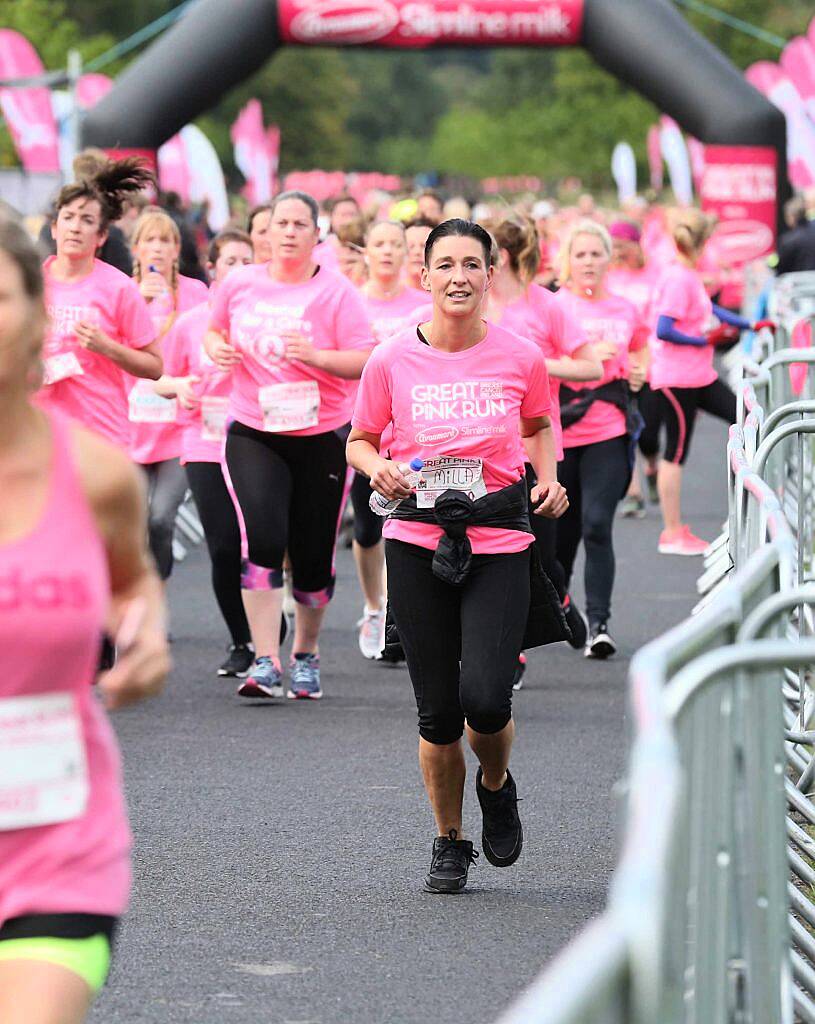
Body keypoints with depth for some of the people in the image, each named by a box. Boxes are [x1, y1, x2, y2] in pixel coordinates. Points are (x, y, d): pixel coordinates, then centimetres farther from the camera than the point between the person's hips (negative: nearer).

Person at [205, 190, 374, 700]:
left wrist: (317, 356, -27)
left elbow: (365, 362, -11)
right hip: (253, 432, 1)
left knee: (314, 556, 5)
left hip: (321, 435, -1)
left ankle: (307, 654, 30)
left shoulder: (336, 291, -6)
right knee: (262, 538, -18)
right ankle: (266, 662, -18)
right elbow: (215, 331, 20)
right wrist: (218, 349, -2)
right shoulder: (240, 284, 3)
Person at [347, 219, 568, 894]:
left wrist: (548, 479, 2)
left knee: (486, 697, -15)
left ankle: (496, 786, 19)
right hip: (418, 541, 0)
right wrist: (379, 468, -10)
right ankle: (450, 843, 22)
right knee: (437, 710, 1)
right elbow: (360, 439, 11)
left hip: (500, 541, 0)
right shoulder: (392, 362, -3)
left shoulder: (521, 358, -1)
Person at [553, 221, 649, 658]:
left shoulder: (625, 310, 9)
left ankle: (599, 623, -13)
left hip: (609, 432, 1)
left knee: (597, 524, -13)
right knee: (561, 529, 10)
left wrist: (640, 373, 6)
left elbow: (641, 349, 28)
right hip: (559, 431, -1)